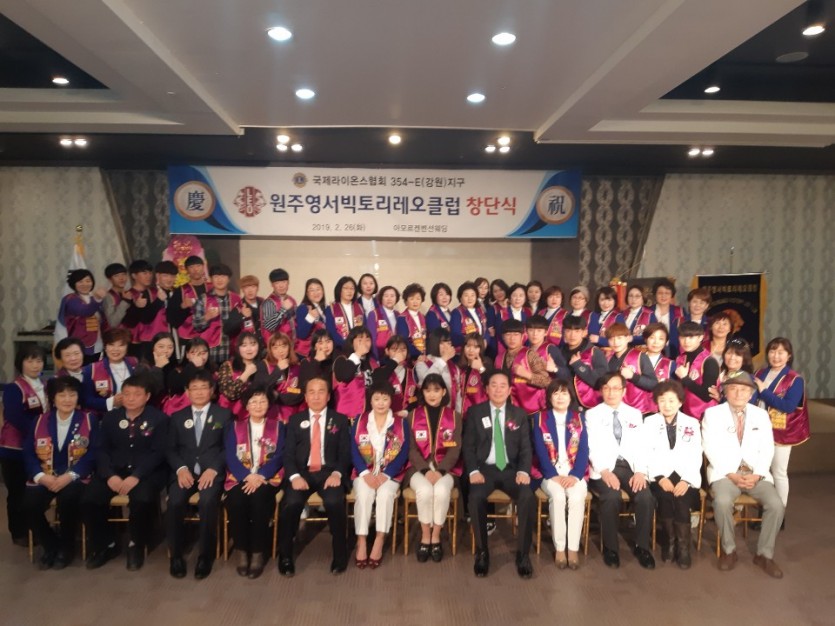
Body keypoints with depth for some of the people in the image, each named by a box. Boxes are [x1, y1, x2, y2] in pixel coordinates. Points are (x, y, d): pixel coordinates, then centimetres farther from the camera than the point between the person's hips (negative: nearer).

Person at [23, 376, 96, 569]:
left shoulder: (88, 420, 2)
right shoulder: (40, 421, 11)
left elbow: (92, 454, -7)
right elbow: (28, 453, 3)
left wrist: (69, 476, -19)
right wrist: (41, 476, -15)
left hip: (74, 478, -3)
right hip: (44, 478, 3)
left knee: (68, 499, -33)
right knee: (29, 504, -25)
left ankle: (66, 547, -5)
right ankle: (50, 546, 3)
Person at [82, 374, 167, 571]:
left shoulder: (159, 418, -1)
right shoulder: (110, 417, 11)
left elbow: (158, 453, -8)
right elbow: (101, 449, 5)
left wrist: (136, 476, -21)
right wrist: (110, 475, -13)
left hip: (147, 472, -4)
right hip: (114, 470, 4)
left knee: (142, 500, -33)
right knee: (89, 500, -20)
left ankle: (136, 545, -3)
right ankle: (106, 545, 7)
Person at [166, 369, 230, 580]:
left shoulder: (224, 415, 10)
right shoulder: (177, 417, 18)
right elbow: (170, 448, 10)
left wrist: (214, 469, -14)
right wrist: (180, 469, -10)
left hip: (211, 471, -2)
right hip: (185, 471, 2)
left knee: (207, 501, -32)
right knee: (175, 501, -28)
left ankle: (205, 556, -14)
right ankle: (176, 556, -9)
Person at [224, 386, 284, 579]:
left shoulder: (277, 426, 10)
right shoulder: (235, 427, 13)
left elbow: (279, 456, -1)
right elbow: (230, 457, 1)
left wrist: (260, 477, -17)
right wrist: (247, 477, -17)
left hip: (267, 478, -1)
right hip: (240, 478, 1)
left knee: (259, 499, -32)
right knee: (235, 501, -30)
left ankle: (258, 553, -20)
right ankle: (241, 551, -14)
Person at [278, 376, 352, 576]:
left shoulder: (340, 420, 12)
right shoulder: (295, 420, 15)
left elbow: (345, 452, 4)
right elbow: (288, 453, 5)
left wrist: (337, 473, -15)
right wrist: (295, 476, -14)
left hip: (329, 472, -1)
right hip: (302, 472, 1)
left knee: (335, 501, -32)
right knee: (291, 503, -29)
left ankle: (340, 554, -11)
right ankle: (285, 556, -8)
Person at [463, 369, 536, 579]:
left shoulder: (519, 414, 10)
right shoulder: (475, 412, 6)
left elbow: (526, 447, 6)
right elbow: (468, 446, 2)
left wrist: (524, 471, -12)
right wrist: (473, 471, -15)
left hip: (511, 469, 1)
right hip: (484, 468, -1)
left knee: (528, 497, -28)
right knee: (476, 498, -32)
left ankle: (523, 553, -10)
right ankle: (482, 552, -12)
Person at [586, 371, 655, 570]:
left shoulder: (635, 414, 16)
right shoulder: (592, 414, 7)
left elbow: (641, 446, 8)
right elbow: (593, 448, -2)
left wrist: (640, 471, -10)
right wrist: (604, 471, -18)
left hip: (630, 466, 3)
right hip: (604, 468, -2)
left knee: (645, 496, -26)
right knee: (611, 496, -32)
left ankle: (642, 546, -5)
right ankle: (610, 548, -11)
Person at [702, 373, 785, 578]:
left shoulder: (761, 415, 10)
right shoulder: (712, 414, 1)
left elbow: (767, 449, 5)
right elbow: (711, 449, -5)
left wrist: (758, 475, -10)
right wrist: (730, 474, -15)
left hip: (756, 474, 3)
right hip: (725, 472, -3)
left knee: (776, 505, -22)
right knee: (722, 502, -31)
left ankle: (764, 554, 0)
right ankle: (729, 550, -6)